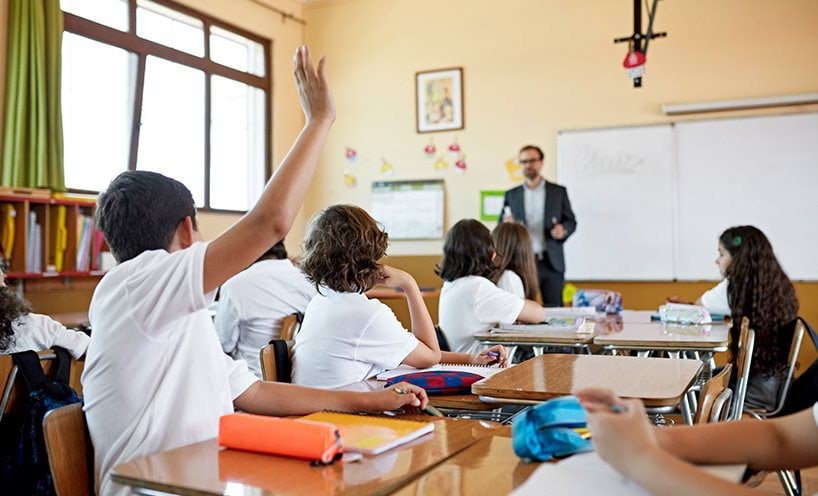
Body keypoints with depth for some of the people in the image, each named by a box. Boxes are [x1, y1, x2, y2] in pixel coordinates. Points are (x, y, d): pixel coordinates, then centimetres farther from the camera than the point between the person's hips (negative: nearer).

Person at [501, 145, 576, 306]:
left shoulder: (558, 191, 7)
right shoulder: (511, 195, 9)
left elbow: (571, 221, 8)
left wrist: (563, 230, -15)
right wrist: (506, 225, -14)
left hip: (552, 262, -1)